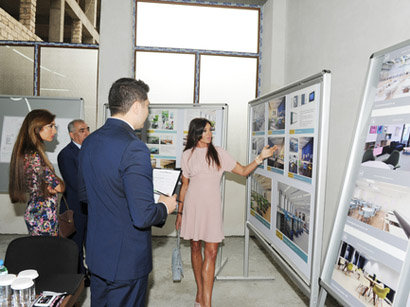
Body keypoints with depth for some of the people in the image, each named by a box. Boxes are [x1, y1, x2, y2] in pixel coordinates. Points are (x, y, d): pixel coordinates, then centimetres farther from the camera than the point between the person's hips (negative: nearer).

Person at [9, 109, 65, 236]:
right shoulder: (34, 156, -20)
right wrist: (61, 183, 3)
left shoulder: (26, 152, 9)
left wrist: (51, 186, -9)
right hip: (43, 217, -9)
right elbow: (60, 187, -18)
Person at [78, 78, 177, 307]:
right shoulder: (134, 147, -26)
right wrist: (165, 208, -7)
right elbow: (142, 217, -27)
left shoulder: (90, 142, 1)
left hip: (96, 253, 8)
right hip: (126, 260, -8)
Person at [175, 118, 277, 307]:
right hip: (192, 205, 1)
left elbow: (243, 171, 5)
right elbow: (184, 185, 8)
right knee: (195, 247, 10)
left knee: (211, 251, -6)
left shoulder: (218, 153, 4)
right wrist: (179, 212, 9)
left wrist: (260, 157, -10)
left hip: (212, 206, 0)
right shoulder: (188, 155, 3)